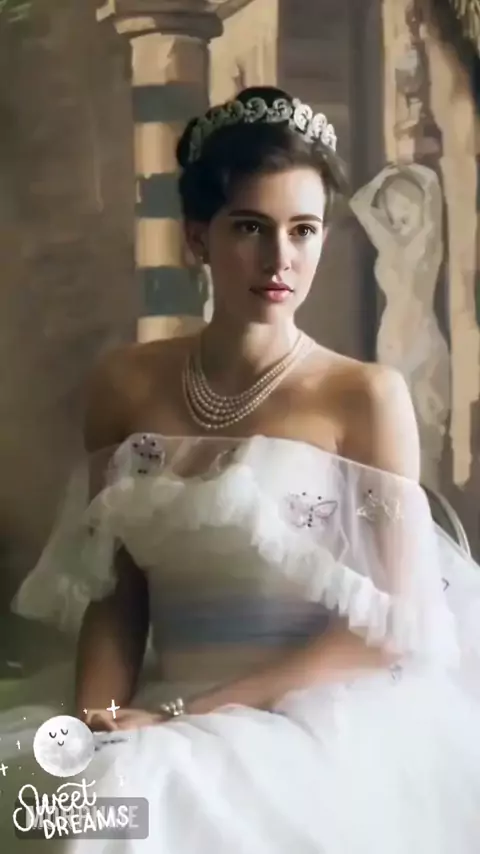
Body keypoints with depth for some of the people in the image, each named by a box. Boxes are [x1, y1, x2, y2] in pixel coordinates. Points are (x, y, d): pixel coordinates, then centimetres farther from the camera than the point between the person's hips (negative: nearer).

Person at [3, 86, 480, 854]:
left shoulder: (367, 396, -6)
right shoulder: (126, 386, 4)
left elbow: (394, 623, -8)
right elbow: (115, 594, 6)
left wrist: (182, 714, -13)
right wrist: (96, 732, -13)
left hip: (332, 724, -3)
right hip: (172, 723, 3)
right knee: (111, 785, -27)